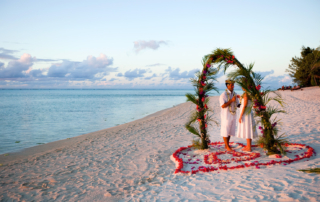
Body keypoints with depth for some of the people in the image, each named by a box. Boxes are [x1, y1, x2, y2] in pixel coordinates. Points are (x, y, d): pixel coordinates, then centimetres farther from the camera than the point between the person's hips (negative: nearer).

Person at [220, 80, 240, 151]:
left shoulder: (234, 94, 7)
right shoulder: (223, 95, -13)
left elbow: (237, 105, 11)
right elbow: (223, 106, -21)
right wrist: (231, 100, -25)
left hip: (233, 115, 7)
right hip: (226, 115, -7)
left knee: (230, 130, 11)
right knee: (225, 131, 0)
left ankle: (226, 145, 22)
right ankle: (227, 146, 8)